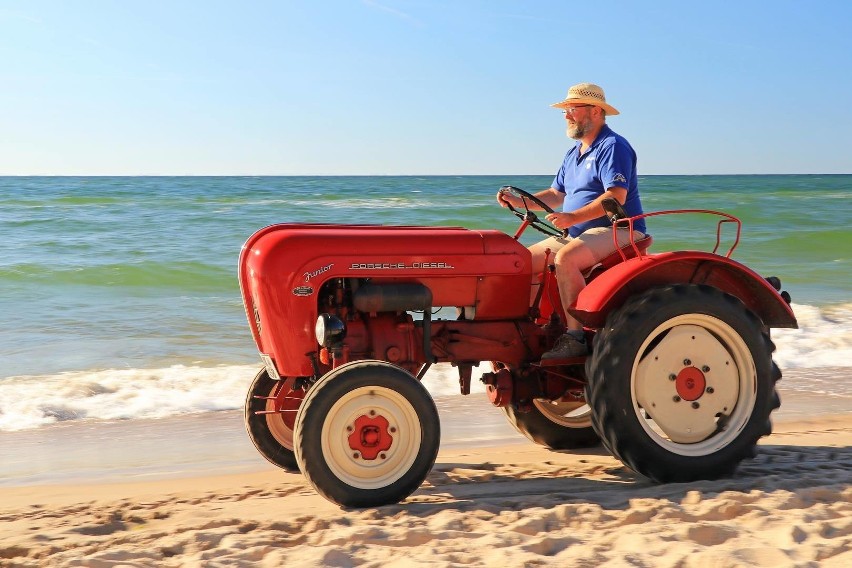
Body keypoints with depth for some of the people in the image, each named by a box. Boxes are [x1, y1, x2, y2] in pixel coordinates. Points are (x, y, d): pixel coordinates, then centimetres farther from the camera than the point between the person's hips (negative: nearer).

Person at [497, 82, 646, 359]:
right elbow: (556, 194, 23)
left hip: (617, 230, -10)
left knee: (565, 259, -35)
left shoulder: (613, 146, -11)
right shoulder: (574, 154, 19)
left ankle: (576, 336, -31)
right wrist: (520, 201, 6)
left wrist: (573, 217, -31)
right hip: (578, 234, 10)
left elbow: (616, 196, -23)